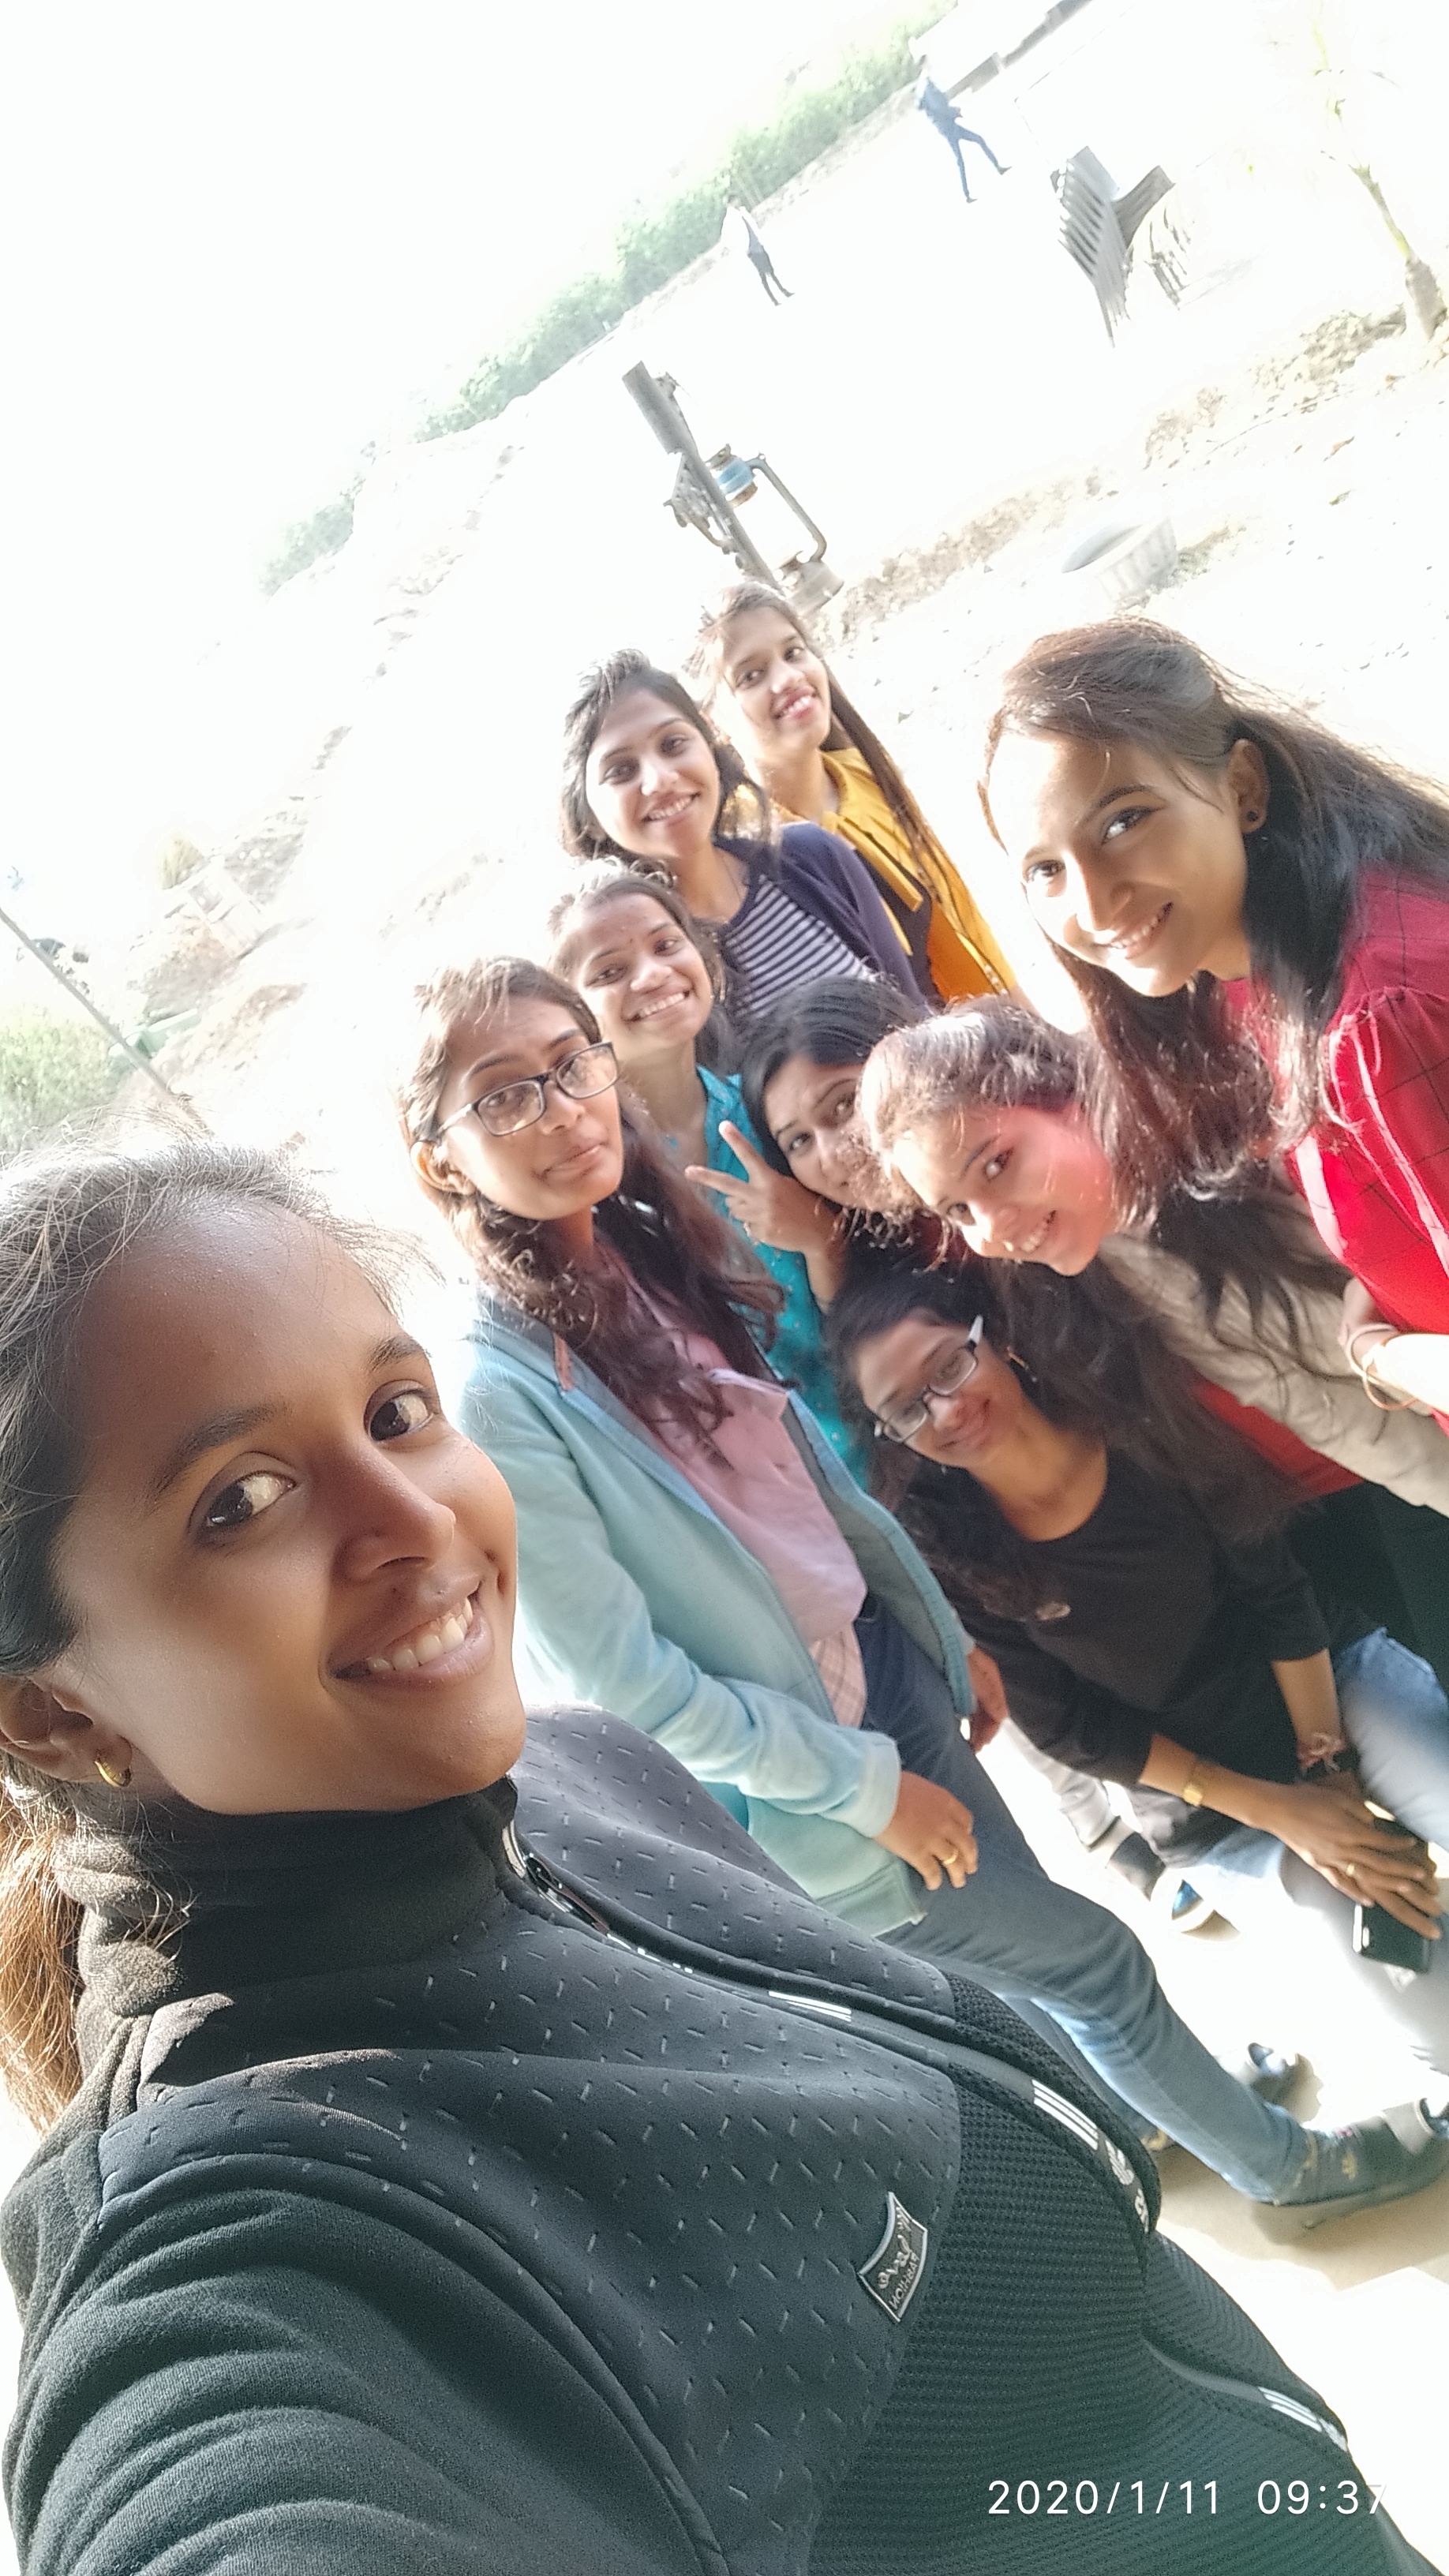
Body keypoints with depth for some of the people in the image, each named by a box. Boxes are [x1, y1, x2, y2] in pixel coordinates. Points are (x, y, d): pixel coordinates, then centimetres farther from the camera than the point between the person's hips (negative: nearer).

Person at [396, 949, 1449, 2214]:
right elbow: (622, 1674, -21)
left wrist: (944, 1628, 13)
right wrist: (864, 1786, -13)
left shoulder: (658, 1252, -4)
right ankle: (1284, 2162, 38)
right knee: (1087, 1959, 11)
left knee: (1009, 1962, 23)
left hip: (879, 1655, 5)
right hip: (788, 1774, -5)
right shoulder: (497, 1393, -26)